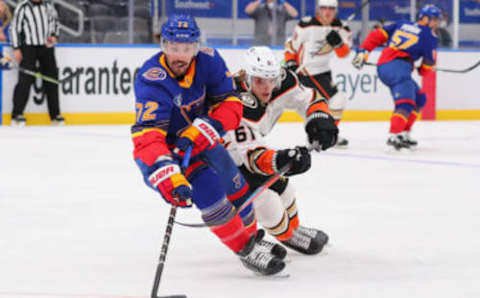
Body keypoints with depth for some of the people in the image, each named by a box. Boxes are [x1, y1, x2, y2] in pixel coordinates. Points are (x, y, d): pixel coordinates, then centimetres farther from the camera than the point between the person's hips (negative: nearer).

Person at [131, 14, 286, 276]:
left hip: (199, 143, 6)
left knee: (236, 188, 16)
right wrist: (166, 175, -56)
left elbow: (230, 103, -15)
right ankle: (247, 250, -6)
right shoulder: (152, 80, -33)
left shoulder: (208, 61, -17)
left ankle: (252, 237, 43)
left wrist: (204, 129, -33)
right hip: (163, 152, -6)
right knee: (208, 188, -22)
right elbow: (146, 136, -42)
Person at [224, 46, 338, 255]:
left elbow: (309, 99, -7)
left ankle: (293, 226, 40)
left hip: (249, 138, 8)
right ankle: (288, 235, 10)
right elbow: (251, 154, -46)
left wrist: (320, 120, -28)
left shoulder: (282, 81, -20)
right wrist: (278, 161, -64)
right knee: (261, 193, -15)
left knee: (278, 181, 14)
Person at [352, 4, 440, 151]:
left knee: (419, 99, 18)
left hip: (383, 67, 8)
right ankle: (394, 137, -37)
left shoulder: (402, 25, 22)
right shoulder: (429, 36, 6)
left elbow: (377, 35, 16)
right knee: (405, 103, -18)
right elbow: (429, 62, 13)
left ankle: (403, 134, 14)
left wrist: (363, 51, 14)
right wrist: (422, 71, 34)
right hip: (398, 67, -8)